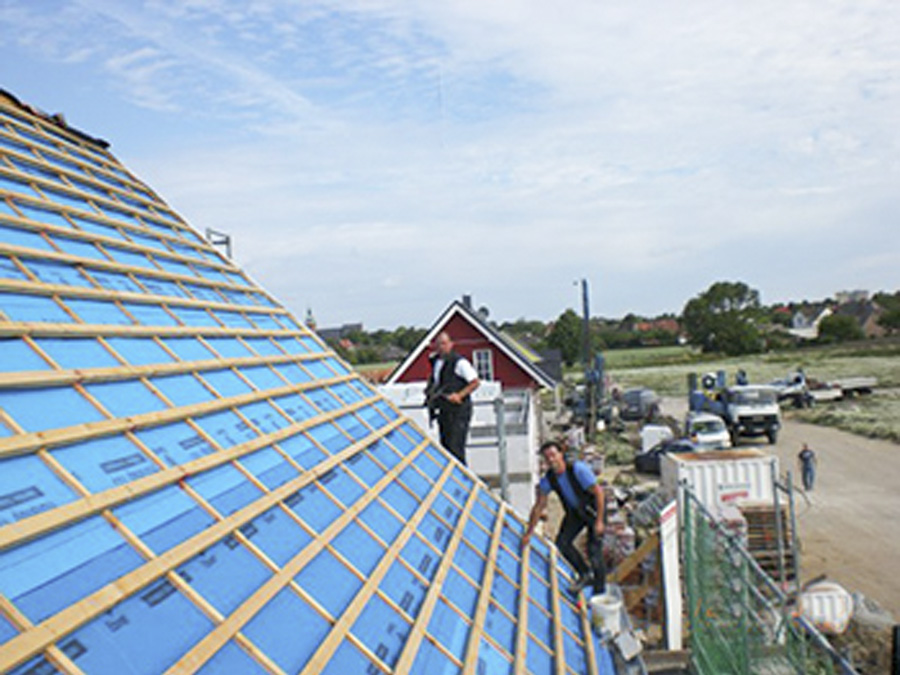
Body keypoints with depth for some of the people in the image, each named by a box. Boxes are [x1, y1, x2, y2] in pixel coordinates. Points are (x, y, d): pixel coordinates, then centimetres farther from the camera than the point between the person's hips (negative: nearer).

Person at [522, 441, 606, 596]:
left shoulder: (578, 469, -32)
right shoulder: (548, 479, -15)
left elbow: (598, 493, -26)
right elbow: (539, 506, -4)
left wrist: (599, 521, -27)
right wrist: (528, 533, 0)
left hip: (593, 509, -5)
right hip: (574, 512, 6)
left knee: (594, 550, -11)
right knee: (562, 542, -6)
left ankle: (599, 592, 4)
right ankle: (585, 574, 16)